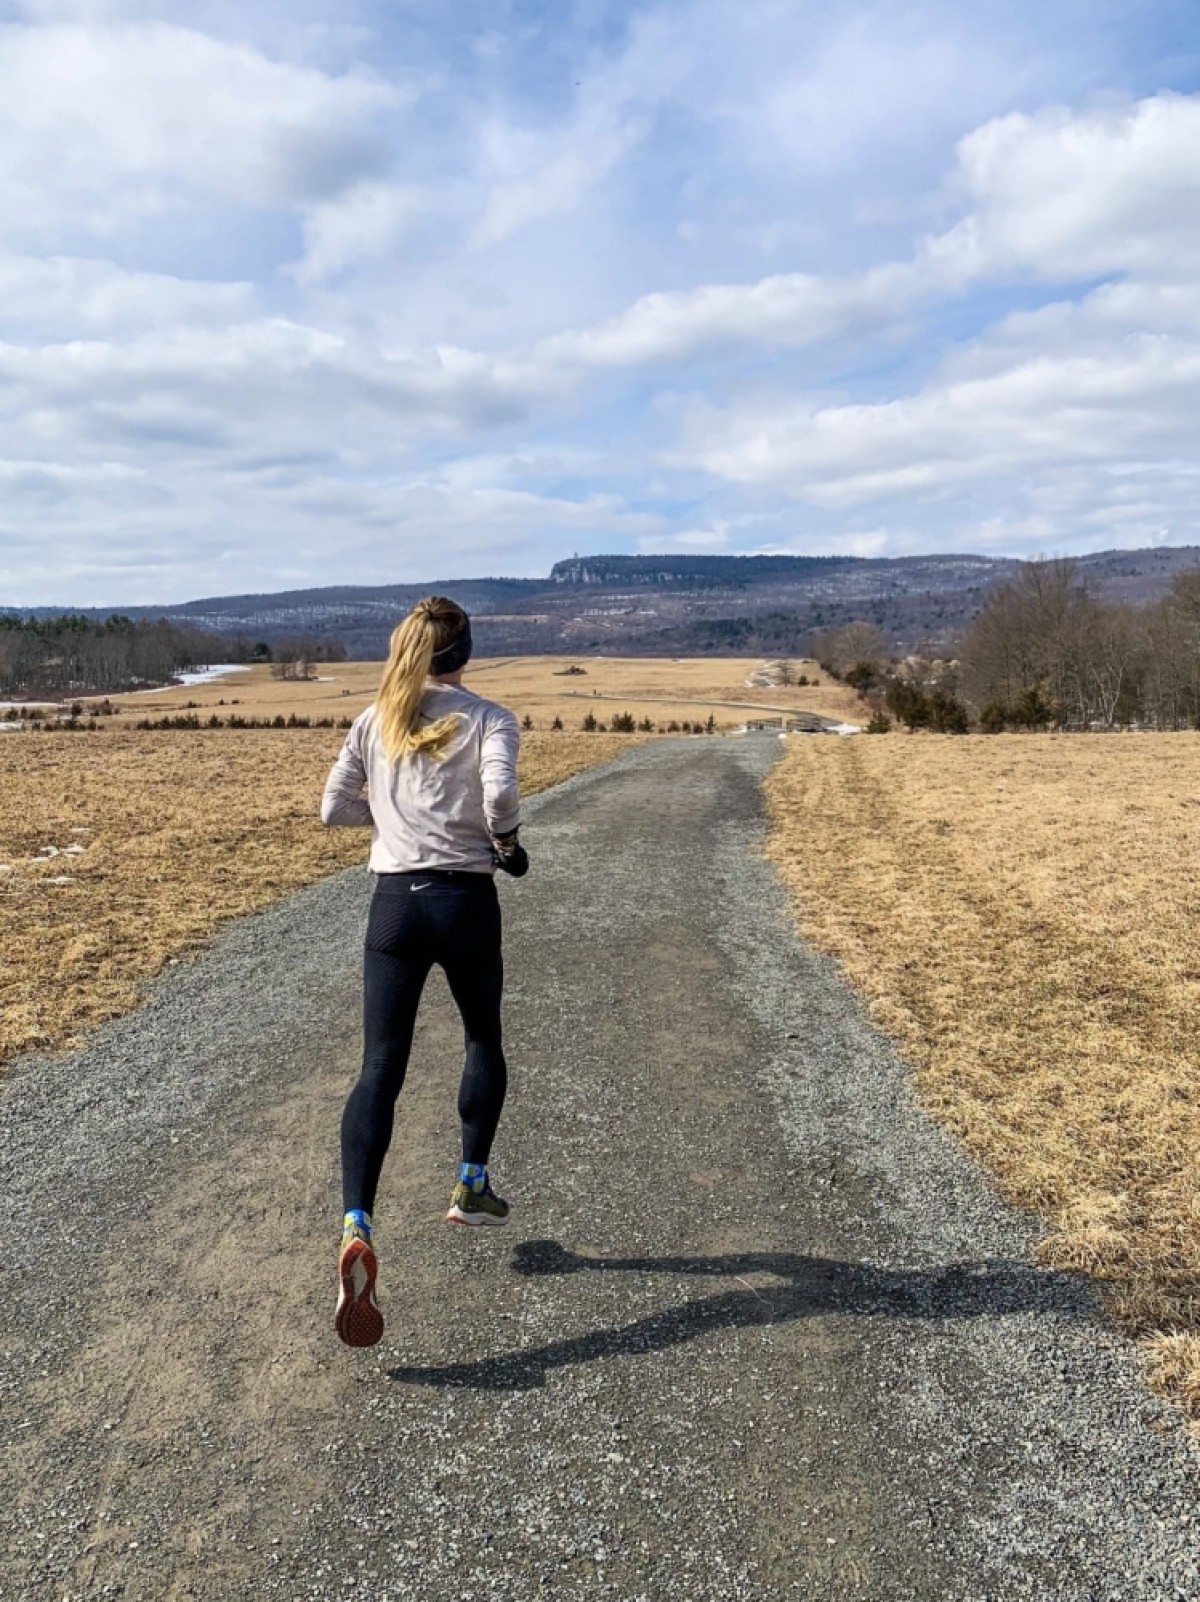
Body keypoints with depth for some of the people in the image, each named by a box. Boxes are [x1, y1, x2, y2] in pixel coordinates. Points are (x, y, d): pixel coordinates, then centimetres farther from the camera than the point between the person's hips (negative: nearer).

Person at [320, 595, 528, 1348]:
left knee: (381, 1068, 0)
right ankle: (473, 1183, 34)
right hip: (465, 901, -2)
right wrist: (508, 843, -2)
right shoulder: (488, 719, -3)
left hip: (394, 901, 2)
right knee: (484, 1039, 24)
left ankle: (356, 1225, -17)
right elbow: (500, 793, -21)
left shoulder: (374, 722, 7)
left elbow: (334, 807, 5)